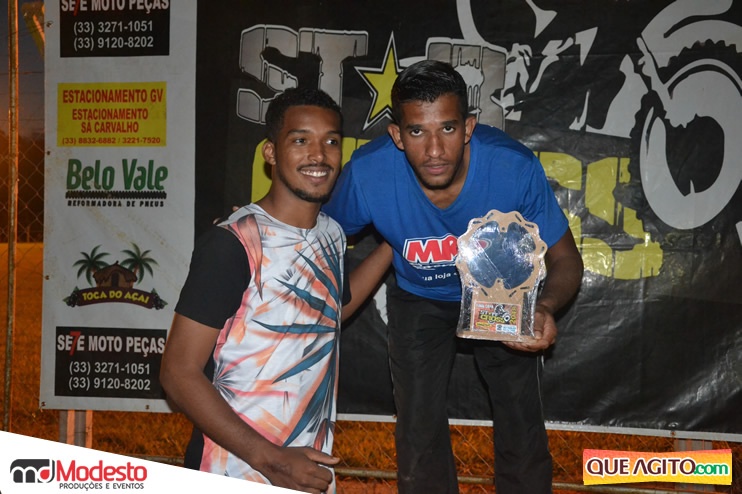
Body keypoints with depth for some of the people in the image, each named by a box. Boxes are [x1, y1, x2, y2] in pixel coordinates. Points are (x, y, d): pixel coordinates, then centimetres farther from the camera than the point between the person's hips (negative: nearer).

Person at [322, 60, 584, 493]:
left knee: (523, 433, 1)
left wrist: (546, 308, -40)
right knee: (419, 433, 6)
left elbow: (566, 259, -21)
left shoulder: (516, 167, -34)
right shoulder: (367, 174, -32)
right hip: (420, 300, 1)